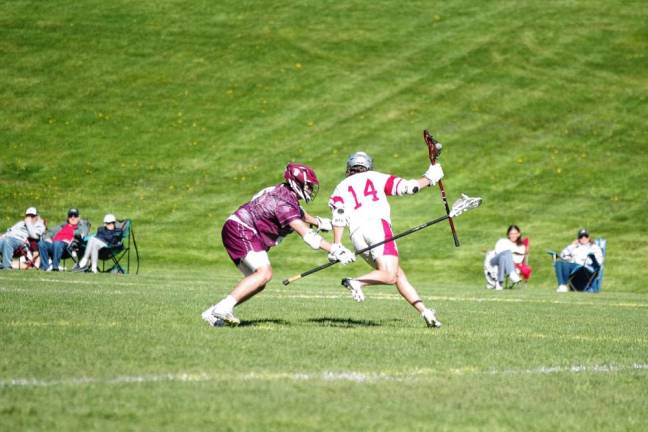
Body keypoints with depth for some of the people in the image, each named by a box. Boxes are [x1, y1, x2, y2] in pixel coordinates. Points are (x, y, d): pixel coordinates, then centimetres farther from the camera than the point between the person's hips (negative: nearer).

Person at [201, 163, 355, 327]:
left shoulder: (285, 194, 11)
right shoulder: (283, 203, -20)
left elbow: (298, 212, 36)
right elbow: (306, 234, -27)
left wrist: (318, 222, 48)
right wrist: (334, 250, -28)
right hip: (241, 231, -11)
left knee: (258, 283, 9)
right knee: (265, 273, -24)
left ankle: (214, 313, 8)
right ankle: (224, 307, -28)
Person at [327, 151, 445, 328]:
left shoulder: (341, 188, 25)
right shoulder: (376, 177, 22)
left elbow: (339, 217, 8)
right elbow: (406, 187, 16)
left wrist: (336, 246, 2)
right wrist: (429, 178, 31)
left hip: (356, 234, 4)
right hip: (378, 224, -3)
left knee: (397, 274, 7)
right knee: (389, 276, -14)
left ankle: (424, 311, -5)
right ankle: (356, 282, -38)